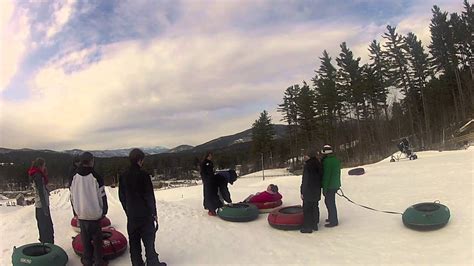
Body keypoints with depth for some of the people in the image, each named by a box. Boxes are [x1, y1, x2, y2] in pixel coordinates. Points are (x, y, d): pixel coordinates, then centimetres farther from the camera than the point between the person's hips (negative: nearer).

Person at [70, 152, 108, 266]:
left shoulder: (74, 177, -1)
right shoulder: (96, 177, -15)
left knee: (85, 237, 15)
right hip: (94, 214, -4)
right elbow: (102, 195, -12)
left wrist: (76, 211, 19)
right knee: (97, 238, 8)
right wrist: (104, 210, 2)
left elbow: (72, 196, 8)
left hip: (81, 214, 4)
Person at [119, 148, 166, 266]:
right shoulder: (143, 175, -17)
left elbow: (121, 197, 7)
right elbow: (150, 196, -14)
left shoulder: (123, 176, 0)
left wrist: (128, 211, 17)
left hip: (131, 215, 5)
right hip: (145, 214, -5)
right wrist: (154, 213, -4)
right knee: (149, 240, 6)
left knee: (134, 242, 13)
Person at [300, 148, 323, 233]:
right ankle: (314, 225, 26)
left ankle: (307, 227, 7)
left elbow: (305, 180, -18)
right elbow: (320, 177, 12)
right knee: (315, 207, 16)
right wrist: (319, 188, 19)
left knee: (307, 209, 1)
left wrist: (302, 192, -12)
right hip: (316, 191, 8)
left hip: (309, 191, -8)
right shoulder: (318, 165, 6)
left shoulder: (307, 166, -19)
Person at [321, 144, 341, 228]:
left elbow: (326, 175, -21)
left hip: (330, 186, -9)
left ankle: (334, 221, 10)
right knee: (328, 201, 21)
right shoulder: (336, 160, 8)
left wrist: (324, 188, -15)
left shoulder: (327, 161, -20)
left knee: (330, 203, 2)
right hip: (336, 184, 9)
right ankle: (331, 217, 32)